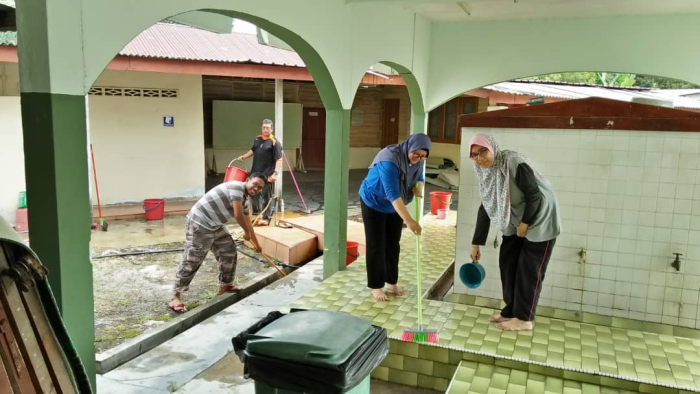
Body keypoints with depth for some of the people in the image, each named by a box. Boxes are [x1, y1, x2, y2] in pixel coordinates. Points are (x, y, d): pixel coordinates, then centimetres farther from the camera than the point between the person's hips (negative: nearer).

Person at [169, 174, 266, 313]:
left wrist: (256, 243, 31)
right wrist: (247, 233, -3)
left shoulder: (243, 197, 13)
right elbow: (238, 215, -21)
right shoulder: (237, 187, -17)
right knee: (191, 261, -8)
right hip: (199, 224, -10)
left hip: (215, 225, 10)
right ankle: (175, 297, 0)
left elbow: (246, 221, 24)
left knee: (229, 251, 14)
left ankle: (224, 286, 27)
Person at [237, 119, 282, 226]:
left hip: (267, 174, -7)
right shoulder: (257, 139, 8)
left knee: (266, 197, 1)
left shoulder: (275, 142, -12)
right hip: (255, 172, 7)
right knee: (253, 193, 15)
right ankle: (256, 212, 34)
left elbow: (279, 159, -17)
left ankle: (266, 218, 12)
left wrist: (275, 173, -26)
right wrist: (244, 156, 15)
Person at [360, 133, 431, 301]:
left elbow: (419, 177, 8)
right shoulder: (389, 160, -37)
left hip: (395, 206, 7)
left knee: (393, 244, 11)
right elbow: (393, 194, -44)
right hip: (373, 203, -6)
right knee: (376, 246, -2)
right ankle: (376, 286, 10)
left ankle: (392, 281, 26)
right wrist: (409, 221, -50)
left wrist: (419, 187, -18)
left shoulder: (416, 160, -13)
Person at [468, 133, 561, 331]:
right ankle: (511, 311, 20)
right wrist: (476, 243, 2)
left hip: (540, 219, -8)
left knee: (529, 269, -3)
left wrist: (525, 223, -16)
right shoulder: (486, 173, -1)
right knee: (507, 262, 7)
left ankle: (524, 318, 8)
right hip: (516, 221, 8)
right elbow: (485, 209, 3)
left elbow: (535, 195, -24)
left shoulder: (514, 163, -26)